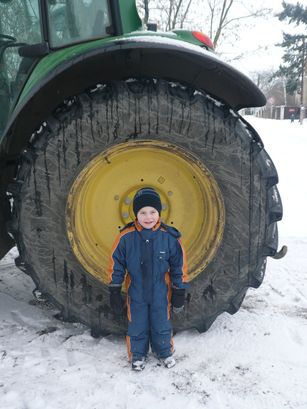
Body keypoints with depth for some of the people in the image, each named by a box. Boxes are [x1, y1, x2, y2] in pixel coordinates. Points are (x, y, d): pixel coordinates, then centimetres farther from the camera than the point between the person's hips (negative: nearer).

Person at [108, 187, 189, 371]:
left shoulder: (169, 236, -14)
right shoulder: (126, 237, -15)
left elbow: (179, 265, -4)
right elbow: (116, 266, -5)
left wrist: (180, 292, 0)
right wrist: (114, 292, -1)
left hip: (161, 293, 0)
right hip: (136, 293, 0)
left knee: (162, 325, 17)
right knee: (137, 327, 14)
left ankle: (165, 352, 42)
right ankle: (137, 355, 38)